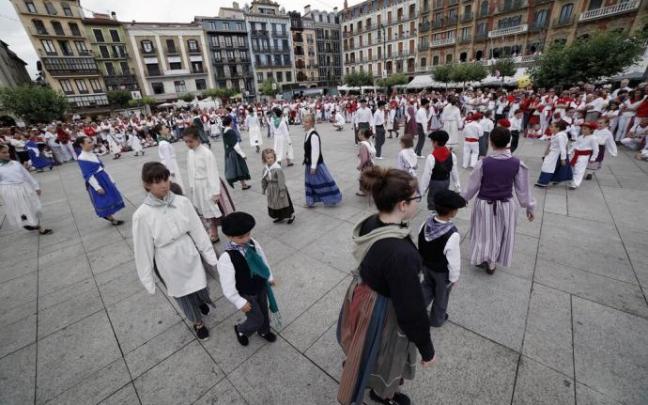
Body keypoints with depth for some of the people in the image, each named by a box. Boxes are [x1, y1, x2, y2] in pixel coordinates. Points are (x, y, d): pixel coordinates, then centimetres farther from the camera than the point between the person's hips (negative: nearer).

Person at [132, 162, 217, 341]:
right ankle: (197, 322, 49)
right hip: (168, 263, -2)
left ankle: (200, 301, 60)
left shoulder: (182, 202, -14)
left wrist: (210, 256, -2)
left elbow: (197, 230, -7)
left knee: (199, 285, 21)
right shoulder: (142, 215, -20)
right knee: (183, 294, 19)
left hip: (189, 254, 2)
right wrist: (148, 279, -3)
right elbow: (143, 249, -11)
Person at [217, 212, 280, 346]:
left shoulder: (252, 243, -15)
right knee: (257, 319, 11)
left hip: (261, 287, 5)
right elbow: (228, 286, -24)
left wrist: (269, 277, 11)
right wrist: (240, 302, -16)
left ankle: (264, 331, 58)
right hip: (246, 294, -5)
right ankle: (240, 330, 45)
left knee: (264, 311, 26)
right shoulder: (226, 258, -32)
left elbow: (263, 259, 1)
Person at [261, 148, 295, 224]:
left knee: (283, 203, 6)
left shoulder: (277, 168, -23)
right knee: (273, 204, 16)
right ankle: (280, 217, 36)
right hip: (271, 190, 7)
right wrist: (263, 189, 15)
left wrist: (282, 191, -21)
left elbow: (281, 181, -22)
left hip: (278, 189, -7)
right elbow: (263, 179, 11)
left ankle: (291, 215, 28)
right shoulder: (265, 168, 0)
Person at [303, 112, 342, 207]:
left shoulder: (314, 135, -22)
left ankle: (332, 199, 17)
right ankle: (311, 201, 30)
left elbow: (315, 152, -25)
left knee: (322, 181, 2)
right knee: (311, 182, 17)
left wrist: (313, 166, -24)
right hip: (309, 163, 10)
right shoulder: (307, 134, 9)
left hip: (316, 163, -10)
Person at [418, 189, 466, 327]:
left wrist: (423, 262, 12)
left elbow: (419, 245, -4)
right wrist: (454, 277, -5)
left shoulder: (427, 222, -18)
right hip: (442, 271, -4)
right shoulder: (452, 235, -35)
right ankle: (437, 319, 46)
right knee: (441, 294, 23)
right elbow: (453, 260, -24)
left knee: (427, 286, 30)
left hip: (425, 265, 4)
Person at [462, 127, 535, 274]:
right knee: (500, 235, 21)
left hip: (484, 204, -2)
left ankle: (481, 259, 34)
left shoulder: (483, 163, -20)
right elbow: (523, 188, -4)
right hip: (506, 205, 2)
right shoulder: (517, 164, -13)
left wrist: (464, 198, 8)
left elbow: (473, 186, -10)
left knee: (484, 232, 20)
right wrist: (529, 207, 10)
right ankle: (492, 264, 36)